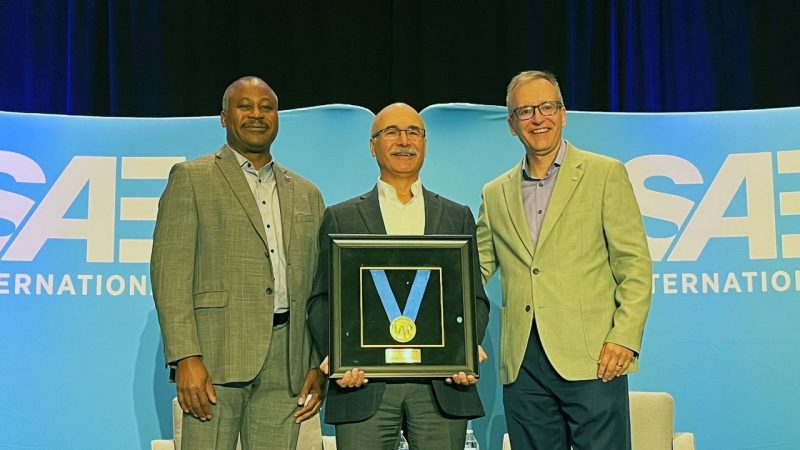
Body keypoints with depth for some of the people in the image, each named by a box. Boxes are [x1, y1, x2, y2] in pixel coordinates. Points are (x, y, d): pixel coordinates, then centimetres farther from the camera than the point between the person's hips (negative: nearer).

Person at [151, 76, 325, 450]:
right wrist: (186, 357, -14)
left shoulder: (306, 194, 18)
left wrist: (320, 365, 6)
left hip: (286, 362, 4)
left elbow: (318, 289, 16)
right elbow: (169, 271, -4)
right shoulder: (191, 178, 5)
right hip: (216, 354, -4)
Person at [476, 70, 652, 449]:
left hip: (591, 359, -3)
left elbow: (634, 263, 0)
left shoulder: (605, 174, 5)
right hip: (521, 364, 4)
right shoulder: (495, 194, 15)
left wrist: (624, 337, -11)